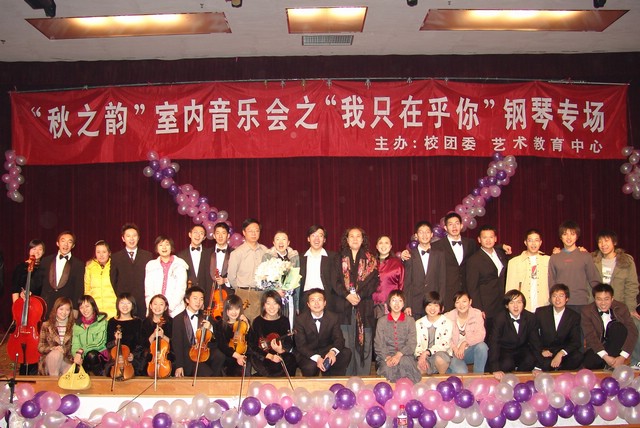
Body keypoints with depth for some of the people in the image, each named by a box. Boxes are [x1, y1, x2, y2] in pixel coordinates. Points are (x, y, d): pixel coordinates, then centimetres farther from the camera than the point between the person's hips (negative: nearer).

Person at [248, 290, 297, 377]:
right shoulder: (257, 322, -1)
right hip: (262, 357, -3)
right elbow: (252, 345, -3)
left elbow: (289, 343, 4)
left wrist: (281, 351, -20)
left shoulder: (284, 321, 4)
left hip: (282, 356, 3)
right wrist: (270, 356, -14)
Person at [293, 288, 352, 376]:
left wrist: (333, 351, -33)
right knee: (310, 367, -35)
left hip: (326, 351, 3)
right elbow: (301, 345, -15)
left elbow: (339, 339, -8)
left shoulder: (333, 317, -4)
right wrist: (316, 358, -33)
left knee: (346, 353, -21)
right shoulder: (300, 319, -11)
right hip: (308, 354, -3)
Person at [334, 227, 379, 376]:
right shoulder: (339, 258, 10)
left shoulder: (370, 260, 10)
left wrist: (359, 296, -11)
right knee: (345, 345, -2)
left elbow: (373, 281, 1)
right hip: (343, 306, 0)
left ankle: (363, 377, 6)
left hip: (364, 306, 0)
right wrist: (347, 295, -12)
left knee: (364, 344, -1)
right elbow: (335, 281, 2)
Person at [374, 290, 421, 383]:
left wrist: (399, 355, -18)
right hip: (386, 355, 0)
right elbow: (378, 344, 4)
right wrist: (387, 357, -15)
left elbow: (412, 343, -1)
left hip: (404, 355, 0)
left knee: (405, 363, -35)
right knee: (388, 368, -34)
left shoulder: (410, 320, 10)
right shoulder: (382, 321, 11)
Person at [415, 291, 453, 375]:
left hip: (442, 356, -1)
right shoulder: (419, 323, 7)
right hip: (424, 357, 1)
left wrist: (427, 352, -24)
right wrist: (420, 357, -20)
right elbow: (416, 345, 1)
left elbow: (444, 345, -12)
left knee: (439, 357, -37)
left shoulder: (447, 323, -3)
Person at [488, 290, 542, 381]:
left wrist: (537, 367, -17)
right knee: (507, 364, -33)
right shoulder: (500, 318, -18)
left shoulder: (530, 318, -8)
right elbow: (493, 342, -24)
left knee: (530, 360, -27)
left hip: (521, 350, 3)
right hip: (504, 352, -3)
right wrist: (495, 370, -33)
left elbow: (535, 342, -6)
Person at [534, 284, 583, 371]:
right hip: (545, 353, -2)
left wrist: (561, 353, -24)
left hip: (564, 353, 2)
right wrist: (541, 350, -15)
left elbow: (576, 342, -6)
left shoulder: (574, 316, 2)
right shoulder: (540, 312, 2)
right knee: (546, 363, -36)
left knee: (577, 357, -31)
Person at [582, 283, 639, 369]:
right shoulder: (587, 310, -9)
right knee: (589, 362, -35)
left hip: (616, 346, 2)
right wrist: (605, 357, -29)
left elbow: (633, 332, -14)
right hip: (597, 347, -2)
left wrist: (623, 357, -25)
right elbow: (590, 336, -17)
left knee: (618, 326, -28)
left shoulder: (621, 308, -7)